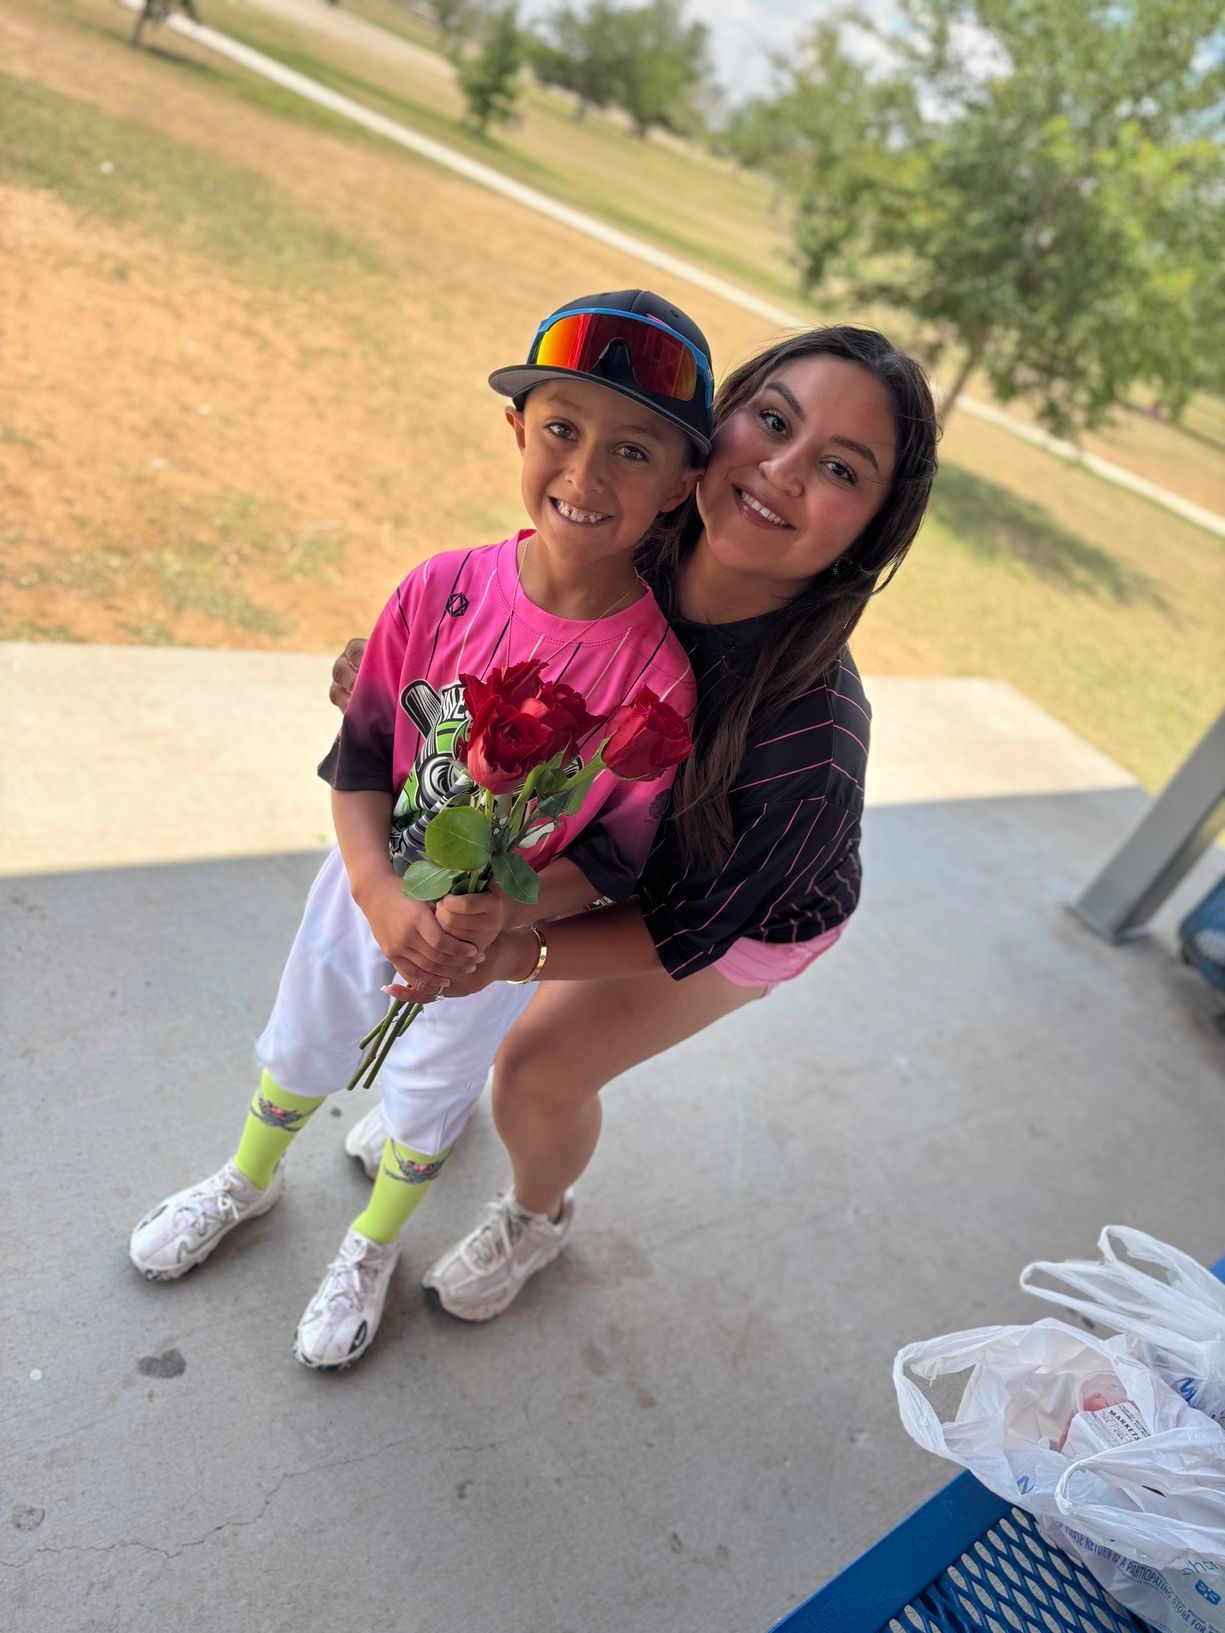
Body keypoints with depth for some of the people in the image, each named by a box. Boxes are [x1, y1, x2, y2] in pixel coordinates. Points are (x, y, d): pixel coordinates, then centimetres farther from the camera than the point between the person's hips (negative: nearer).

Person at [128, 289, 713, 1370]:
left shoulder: (657, 673, -27)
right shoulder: (445, 589, -20)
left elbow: (615, 860, -18)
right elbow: (359, 758, -11)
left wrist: (494, 912, -33)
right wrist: (380, 892, -26)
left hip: (495, 942, -2)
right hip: (369, 892, 3)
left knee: (425, 1106, 24)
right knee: (300, 1055, 28)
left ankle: (372, 1244, 58)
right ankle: (250, 1181, 63)